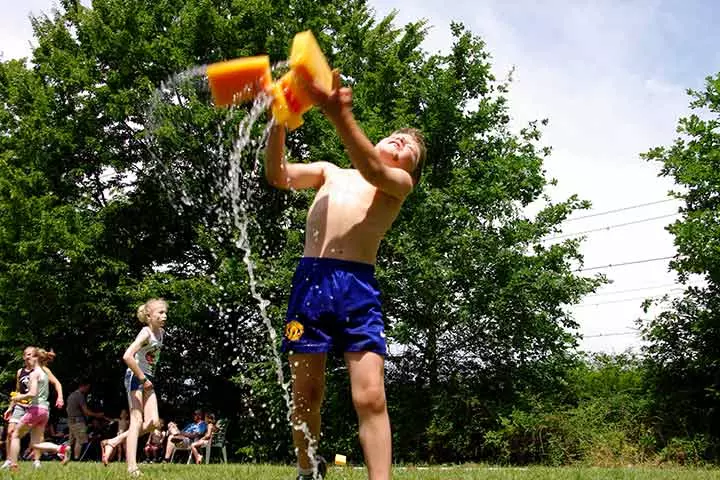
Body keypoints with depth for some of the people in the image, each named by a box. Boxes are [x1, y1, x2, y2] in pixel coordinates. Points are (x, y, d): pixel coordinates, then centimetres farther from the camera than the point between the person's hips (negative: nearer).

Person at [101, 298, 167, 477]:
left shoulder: (161, 332, 8)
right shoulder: (146, 333, -18)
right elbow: (127, 356, -31)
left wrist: (148, 379, 14)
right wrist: (143, 379, -23)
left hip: (147, 380, 8)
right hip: (135, 377, -8)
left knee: (153, 422, -2)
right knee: (137, 420, -10)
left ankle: (113, 442, 9)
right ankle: (132, 467, -9)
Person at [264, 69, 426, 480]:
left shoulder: (401, 183, 13)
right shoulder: (330, 172, 24)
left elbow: (371, 170, -10)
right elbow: (279, 176, 10)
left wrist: (340, 115, -28)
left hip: (358, 285, -2)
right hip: (310, 279, 2)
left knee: (370, 397, -11)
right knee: (306, 394, 7)